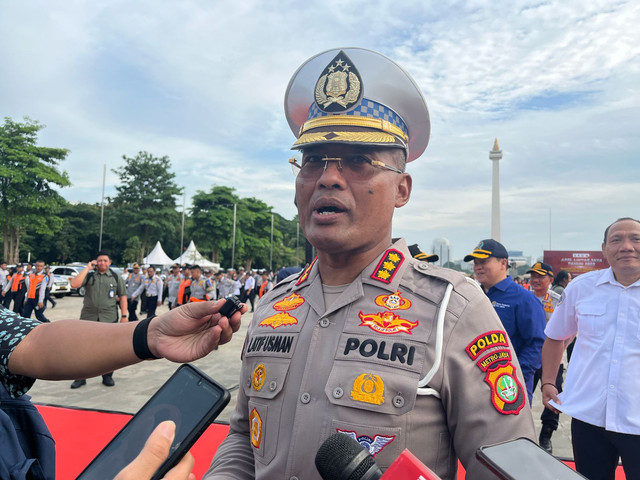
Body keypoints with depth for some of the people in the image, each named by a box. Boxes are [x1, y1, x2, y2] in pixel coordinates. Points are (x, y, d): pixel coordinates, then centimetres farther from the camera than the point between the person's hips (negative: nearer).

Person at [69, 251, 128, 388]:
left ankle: (107, 376, 20)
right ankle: (81, 377, 17)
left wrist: (124, 315, 0)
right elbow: (74, 284, -11)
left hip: (109, 318, 0)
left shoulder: (116, 277, 6)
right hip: (88, 317, 0)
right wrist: (87, 268, -8)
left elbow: (123, 296, 7)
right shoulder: (89, 275, 6)